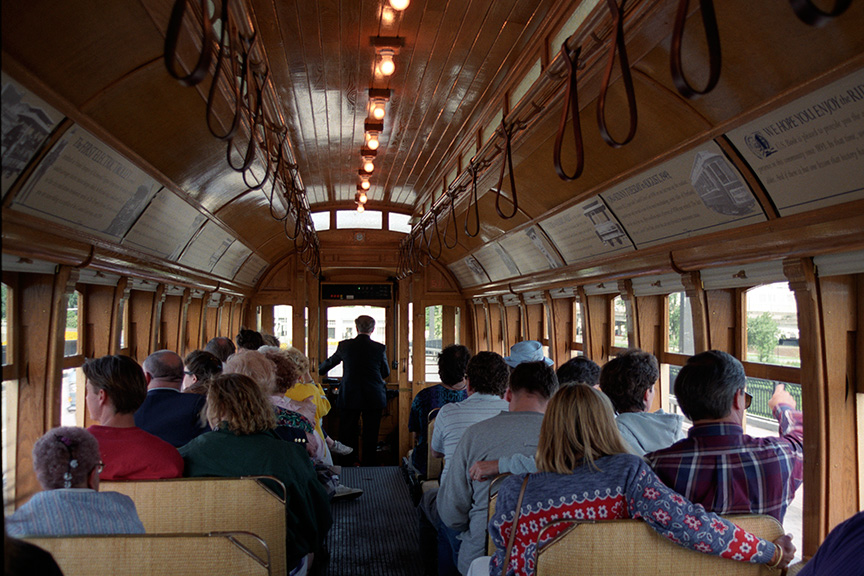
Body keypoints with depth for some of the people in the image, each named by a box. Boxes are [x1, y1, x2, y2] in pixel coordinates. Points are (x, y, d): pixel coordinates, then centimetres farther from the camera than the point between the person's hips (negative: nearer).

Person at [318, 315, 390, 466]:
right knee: (371, 436, 9)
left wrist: (321, 371, 36)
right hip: (374, 399, 0)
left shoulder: (344, 346, -3)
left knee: (347, 436, 10)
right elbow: (386, 373, 5)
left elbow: (331, 362, 15)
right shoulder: (380, 348, -6)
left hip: (349, 398, 0)